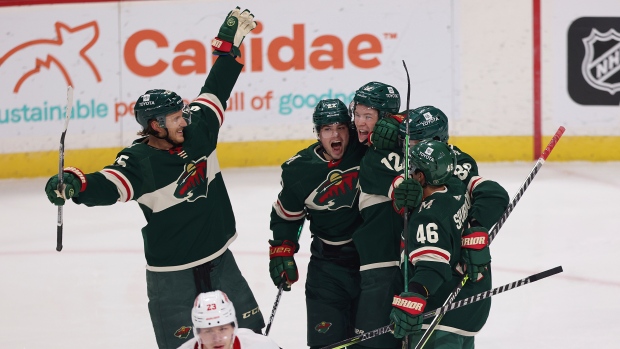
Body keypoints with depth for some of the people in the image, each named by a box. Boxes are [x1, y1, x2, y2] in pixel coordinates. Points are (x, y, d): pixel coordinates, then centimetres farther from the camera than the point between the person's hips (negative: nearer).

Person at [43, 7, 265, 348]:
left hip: (220, 259, 6)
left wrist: (229, 43, 8)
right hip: (171, 273, -6)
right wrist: (74, 184, -55)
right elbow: (107, 186, -35)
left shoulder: (197, 133, -3)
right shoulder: (140, 162, -20)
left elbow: (215, 91, 8)